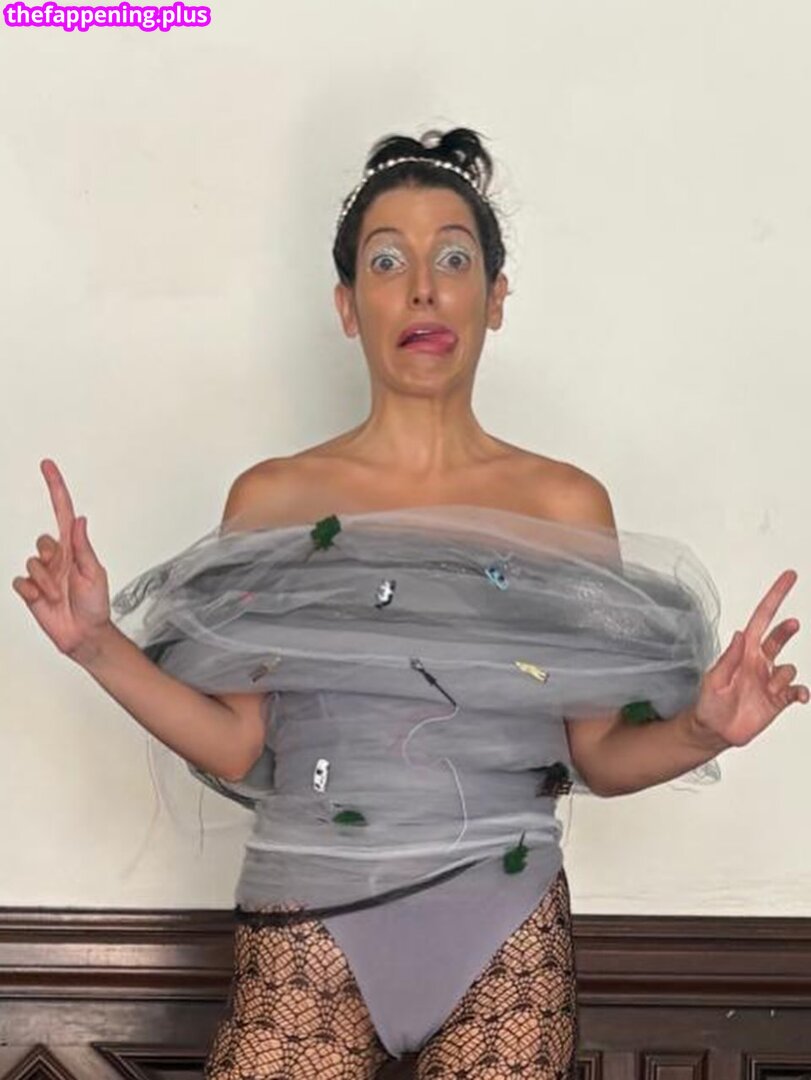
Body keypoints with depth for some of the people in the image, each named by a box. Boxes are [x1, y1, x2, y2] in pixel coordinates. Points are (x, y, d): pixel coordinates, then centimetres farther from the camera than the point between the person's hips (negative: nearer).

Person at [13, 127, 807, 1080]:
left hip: (505, 933, 1)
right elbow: (233, 745, 1)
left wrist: (700, 731, -15)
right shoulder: (271, 500, 2)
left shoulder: (566, 504, 2)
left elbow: (598, 755, 4)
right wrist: (96, 644, -10)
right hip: (306, 927, 0)